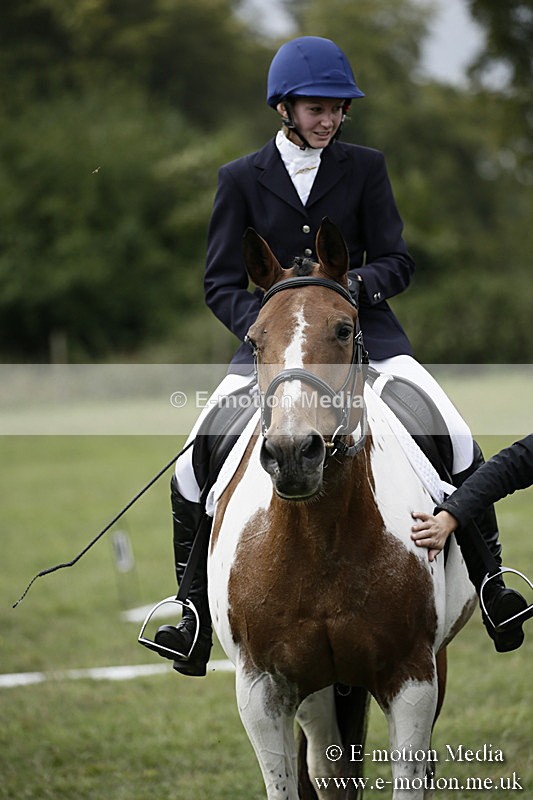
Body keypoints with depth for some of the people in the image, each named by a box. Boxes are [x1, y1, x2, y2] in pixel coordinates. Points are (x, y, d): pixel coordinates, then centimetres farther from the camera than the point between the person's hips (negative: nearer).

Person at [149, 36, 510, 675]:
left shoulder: (365, 168, 4)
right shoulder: (242, 179, 3)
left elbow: (396, 261, 3)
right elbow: (221, 284, 1)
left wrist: (361, 284, -20)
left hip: (364, 333, 0)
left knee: (456, 437, -19)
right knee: (193, 466, -15)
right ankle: (196, 607, 4)